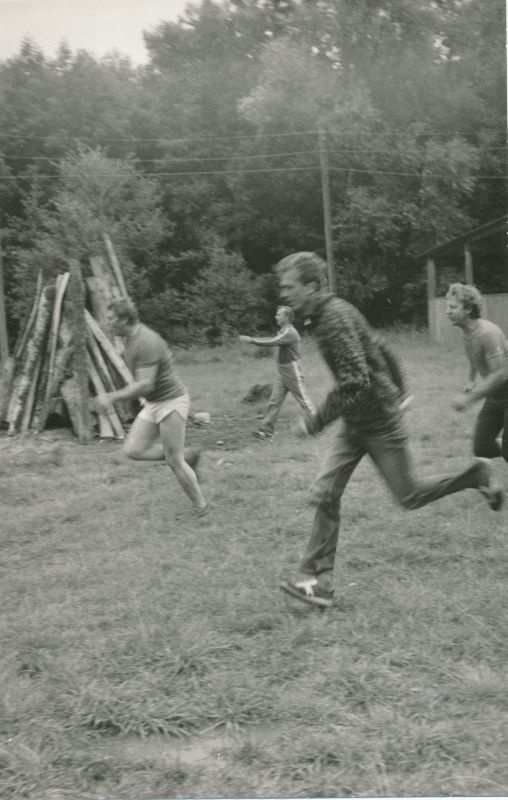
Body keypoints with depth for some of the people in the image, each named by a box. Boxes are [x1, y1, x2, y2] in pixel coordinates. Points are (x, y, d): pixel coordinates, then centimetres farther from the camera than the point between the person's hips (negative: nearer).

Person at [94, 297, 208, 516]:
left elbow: (145, 385, -30)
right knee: (133, 450, 1)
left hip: (171, 402, -9)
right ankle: (187, 456, 15)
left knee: (174, 461, -3)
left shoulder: (146, 343, -25)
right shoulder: (130, 338, 6)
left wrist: (111, 397, -26)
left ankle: (201, 506, 15)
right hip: (152, 404, 9)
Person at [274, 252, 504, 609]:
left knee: (408, 496, 6)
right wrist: (395, 391, 25)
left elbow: (355, 383, -31)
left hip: (379, 422, -9)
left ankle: (476, 475, 27)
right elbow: (375, 348, 17)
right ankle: (321, 582, 1)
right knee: (326, 493, -1)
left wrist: (314, 423, -27)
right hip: (353, 423, 9)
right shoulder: (326, 313, 5)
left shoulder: (335, 318, -25)